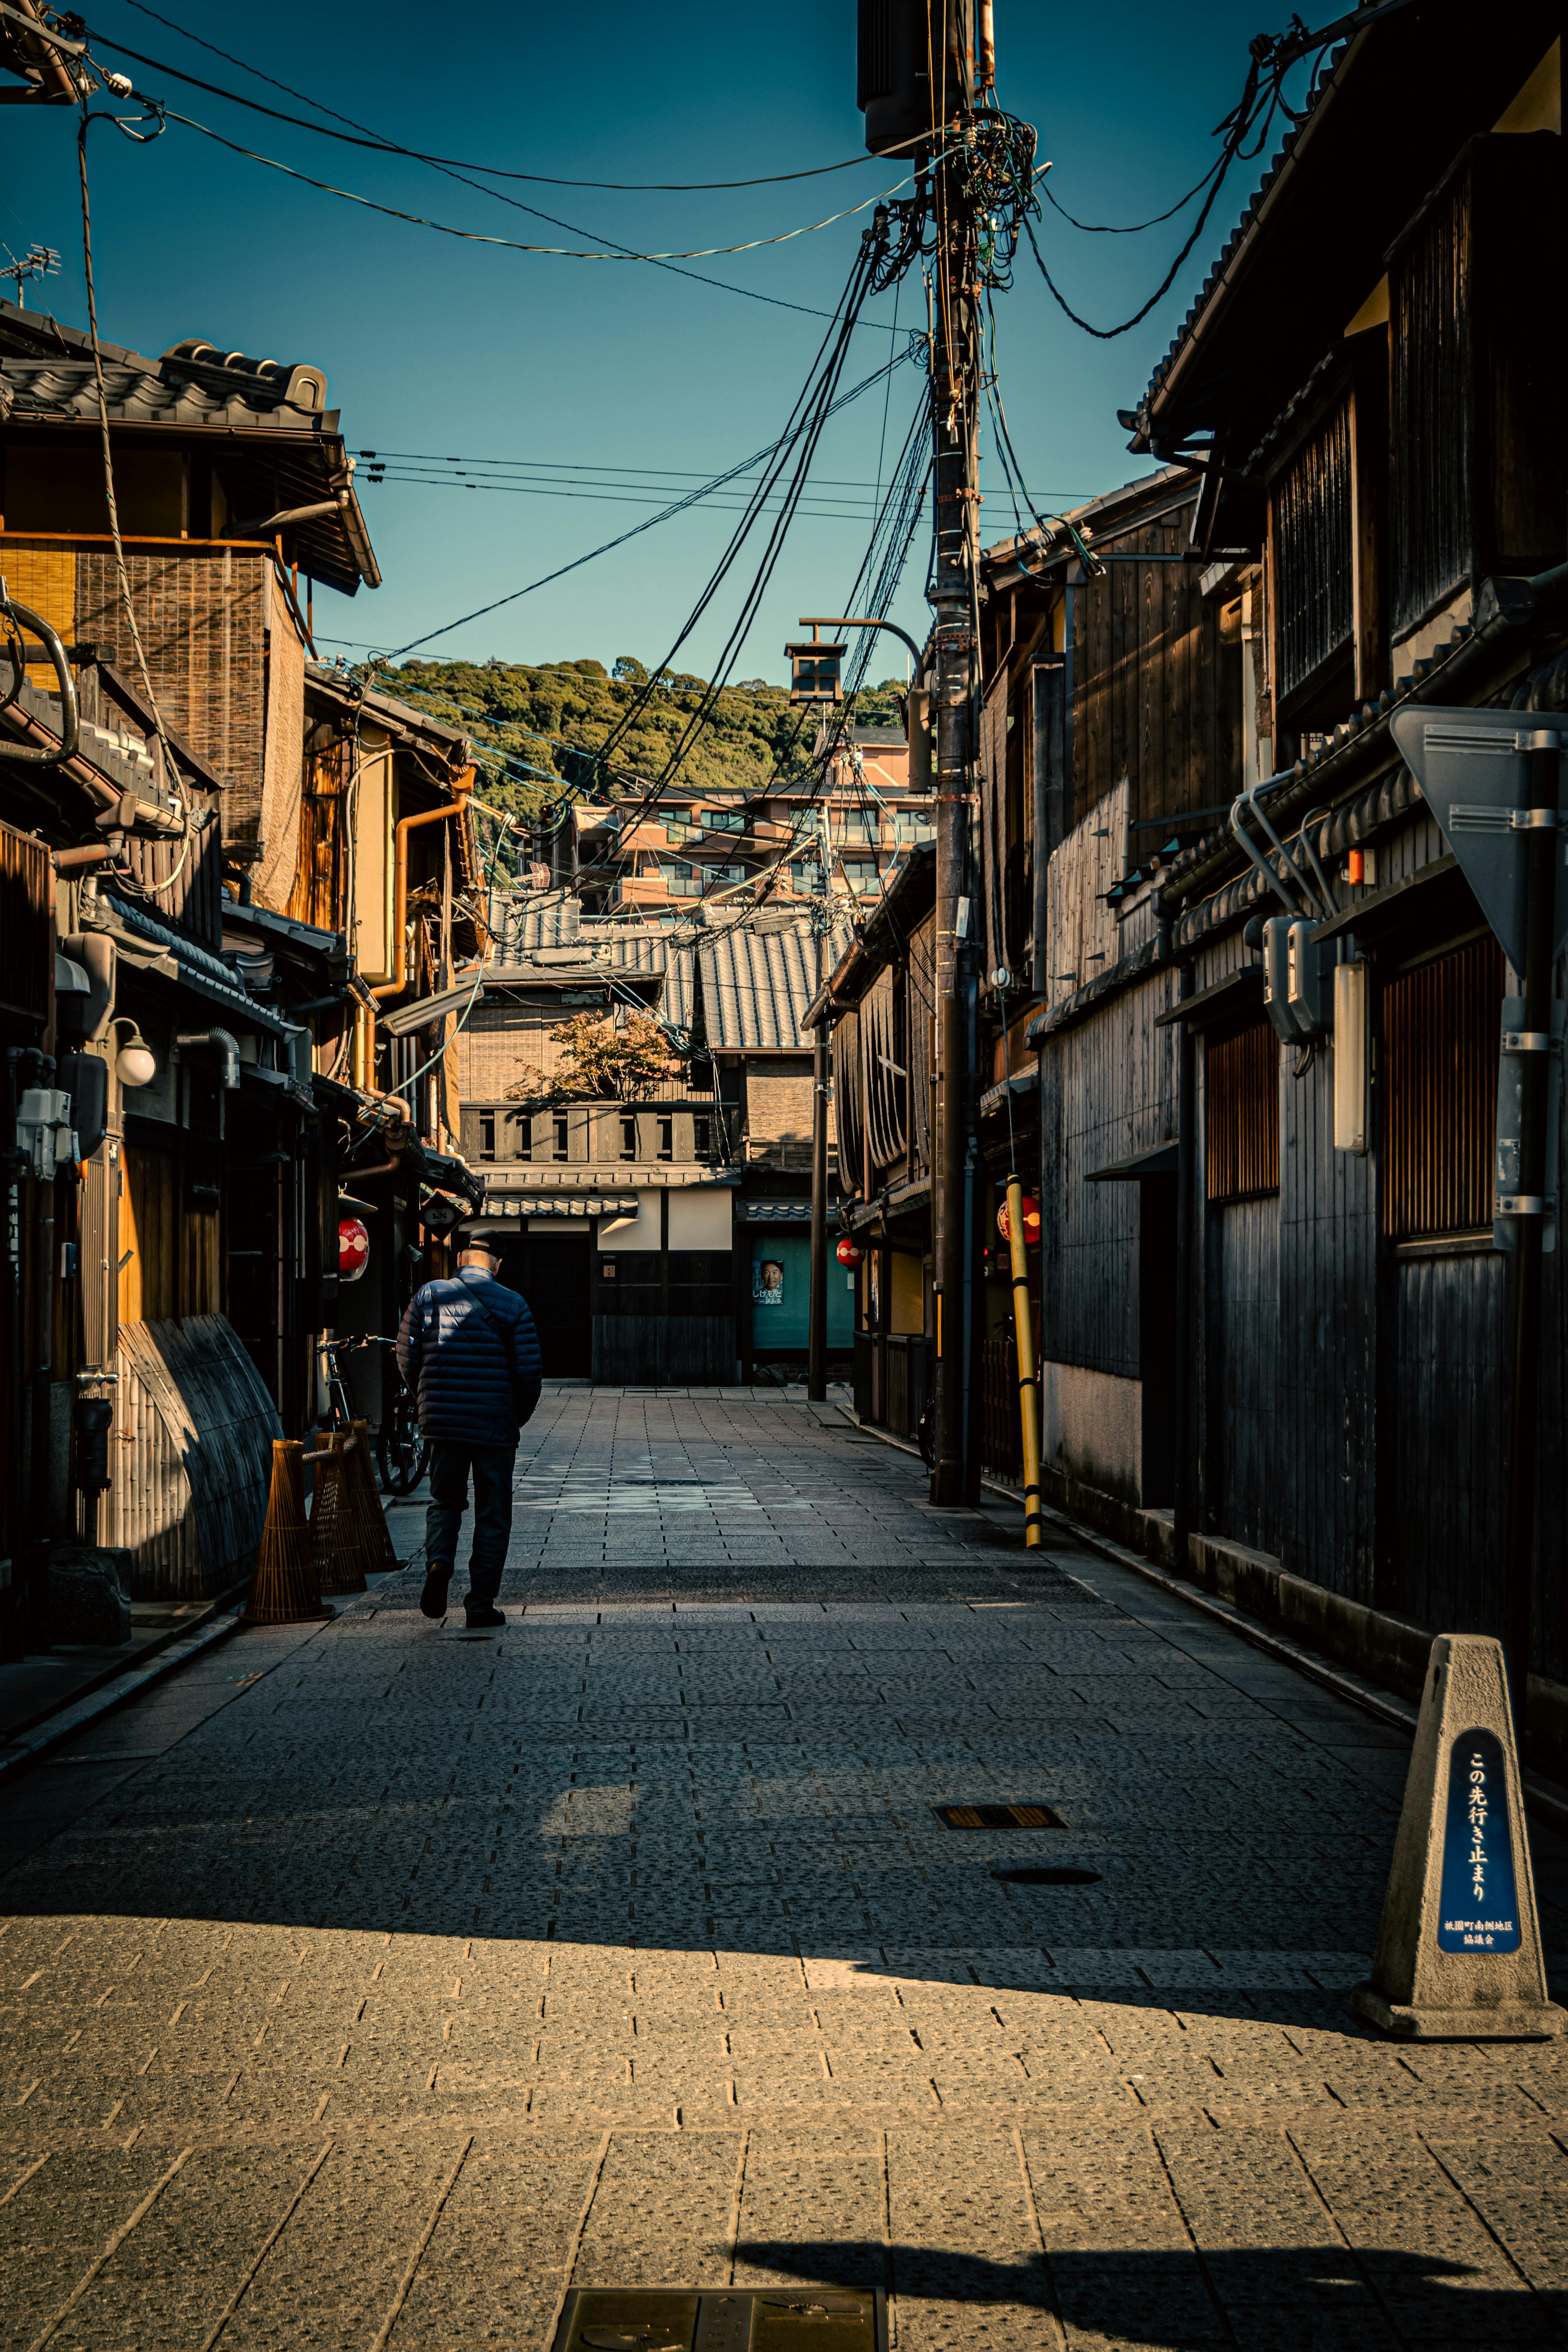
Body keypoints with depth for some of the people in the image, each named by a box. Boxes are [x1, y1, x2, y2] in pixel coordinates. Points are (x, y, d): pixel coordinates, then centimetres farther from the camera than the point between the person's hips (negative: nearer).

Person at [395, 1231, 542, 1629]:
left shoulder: (427, 1296, 1)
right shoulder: (513, 1305, -4)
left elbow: (407, 1359, 2)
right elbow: (528, 1372, -7)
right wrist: (518, 1417, 10)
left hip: (442, 1421, 2)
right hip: (496, 1426, -2)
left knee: (445, 1501, 19)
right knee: (492, 1517, 8)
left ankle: (439, 1559, -9)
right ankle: (481, 1605, 6)